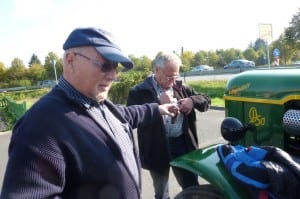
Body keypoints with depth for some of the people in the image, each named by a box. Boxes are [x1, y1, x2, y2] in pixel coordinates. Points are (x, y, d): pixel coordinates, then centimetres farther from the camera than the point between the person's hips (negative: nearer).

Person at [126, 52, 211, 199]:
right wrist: (159, 103, -21)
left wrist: (192, 100, -8)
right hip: (158, 148, -3)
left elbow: (206, 100, 14)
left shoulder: (181, 88, 10)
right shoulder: (140, 91, -7)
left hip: (183, 143, 3)